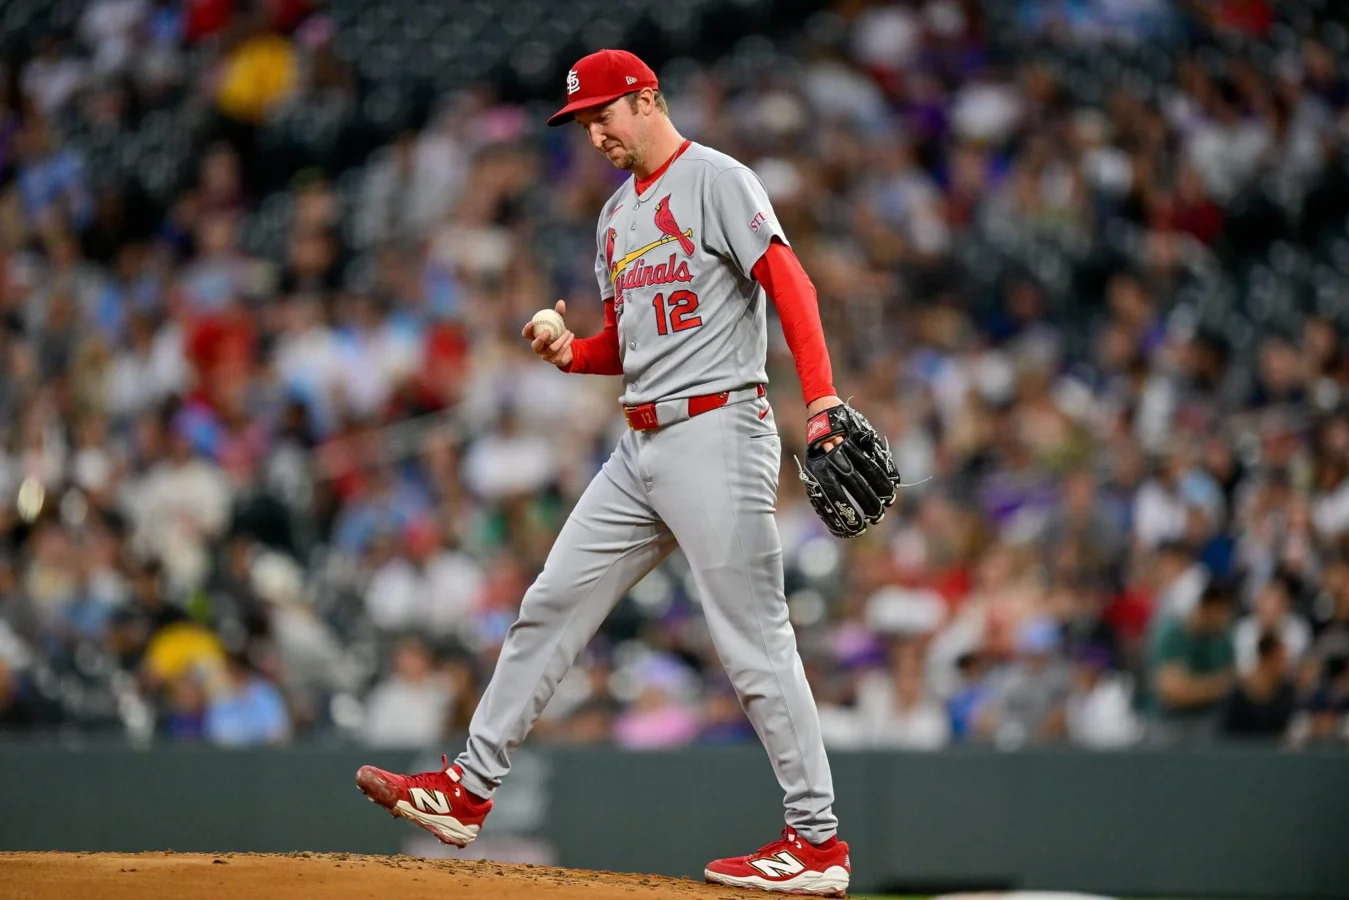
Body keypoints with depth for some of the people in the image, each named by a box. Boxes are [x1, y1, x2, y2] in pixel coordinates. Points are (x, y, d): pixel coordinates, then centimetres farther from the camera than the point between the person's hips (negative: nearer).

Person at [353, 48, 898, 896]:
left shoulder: (714, 179, -7)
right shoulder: (618, 214, 20)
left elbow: (789, 284, -17)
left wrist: (823, 399, -28)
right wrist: (571, 352, 3)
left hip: (717, 434, -9)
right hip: (643, 444, 9)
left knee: (755, 640, -9)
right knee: (551, 606, 9)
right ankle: (470, 789, 15)